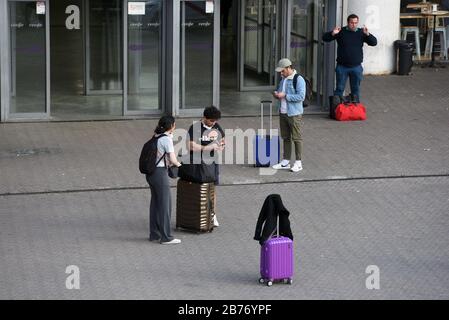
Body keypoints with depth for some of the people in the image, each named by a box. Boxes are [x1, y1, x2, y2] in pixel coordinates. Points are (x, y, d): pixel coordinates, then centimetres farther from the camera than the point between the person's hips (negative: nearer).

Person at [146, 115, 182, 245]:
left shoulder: (156, 137, 10)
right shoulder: (167, 139, -15)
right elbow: (172, 160, -16)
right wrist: (178, 164, 4)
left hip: (151, 173, 8)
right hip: (160, 173, -8)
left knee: (155, 203, 16)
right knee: (165, 204, 0)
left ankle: (154, 234, 24)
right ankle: (166, 237, 5)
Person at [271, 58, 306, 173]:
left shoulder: (299, 80, -13)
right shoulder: (283, 79, 14)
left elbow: (301, 96, -21)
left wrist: (285, 96, -21)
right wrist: (276, 94, 3)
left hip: (294, 114, -8)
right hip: (283, 112, 8)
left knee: (297, 138, -1)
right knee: (286, 138, 12)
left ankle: (298, 163, 4)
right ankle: (285, 162, 17)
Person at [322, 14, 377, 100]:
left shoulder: (361, 33, 1)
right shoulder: (341, 32, -3)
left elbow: (374, 43, -3)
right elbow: (325, 38, -4)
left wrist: (367, 34, -21)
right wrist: (332, 34, -25)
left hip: (356, 67, 2)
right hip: (342, 66, -1)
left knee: (356, 90, 11)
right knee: (339, 89, 4)